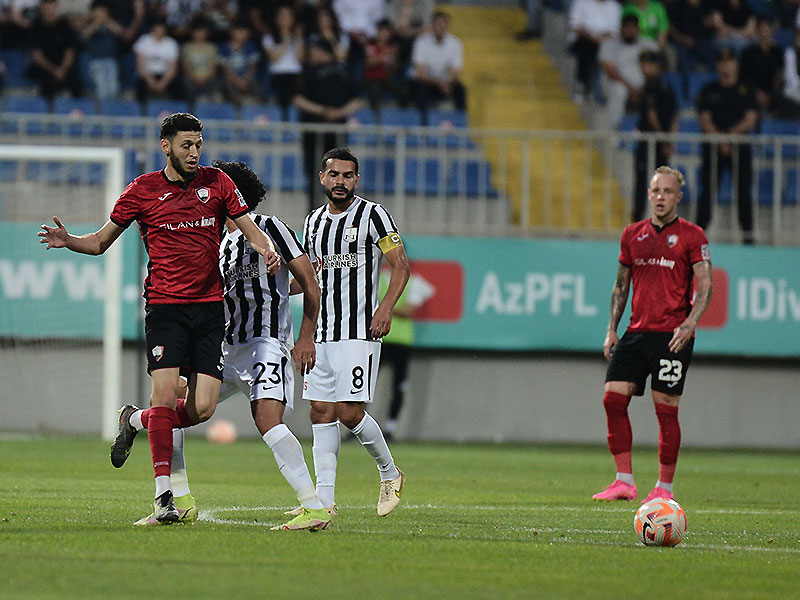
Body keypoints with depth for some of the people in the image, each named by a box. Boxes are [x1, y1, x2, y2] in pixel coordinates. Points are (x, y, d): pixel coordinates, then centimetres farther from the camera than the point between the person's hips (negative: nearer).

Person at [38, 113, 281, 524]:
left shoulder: (216, 182, 7)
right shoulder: (143, 190, 2)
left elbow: (250, 229, 10)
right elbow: (101, 241, 9)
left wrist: (268, 251, -12)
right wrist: (68, 240, -11)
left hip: (209, 306, 2)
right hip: (165, 305, -2)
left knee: (203, 407, -6)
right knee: (165, 393, -17)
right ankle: (163, 494, -12)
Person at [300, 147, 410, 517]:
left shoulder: (373, 215, -3)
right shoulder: (314, 222, 15)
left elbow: (400, 265, -8)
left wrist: (386, 307, -21)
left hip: (359, 332, -6)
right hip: (322, 334, 6)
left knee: (349, 412, -11)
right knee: (322, 413, 1)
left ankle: (390, 473, 11)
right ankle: (324, 498, 2)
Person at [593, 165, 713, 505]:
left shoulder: (691, 236, 0)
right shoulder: (633, 234, 14)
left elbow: (705, 286, -4)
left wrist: (689, 324, -19)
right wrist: (612, 329, 11)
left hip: (672, 336, -5)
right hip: (637, 333, 5)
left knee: (666, 410, -4)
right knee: (613, 399, -6)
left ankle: (664, 488, 4)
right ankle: (624, 481, -2)